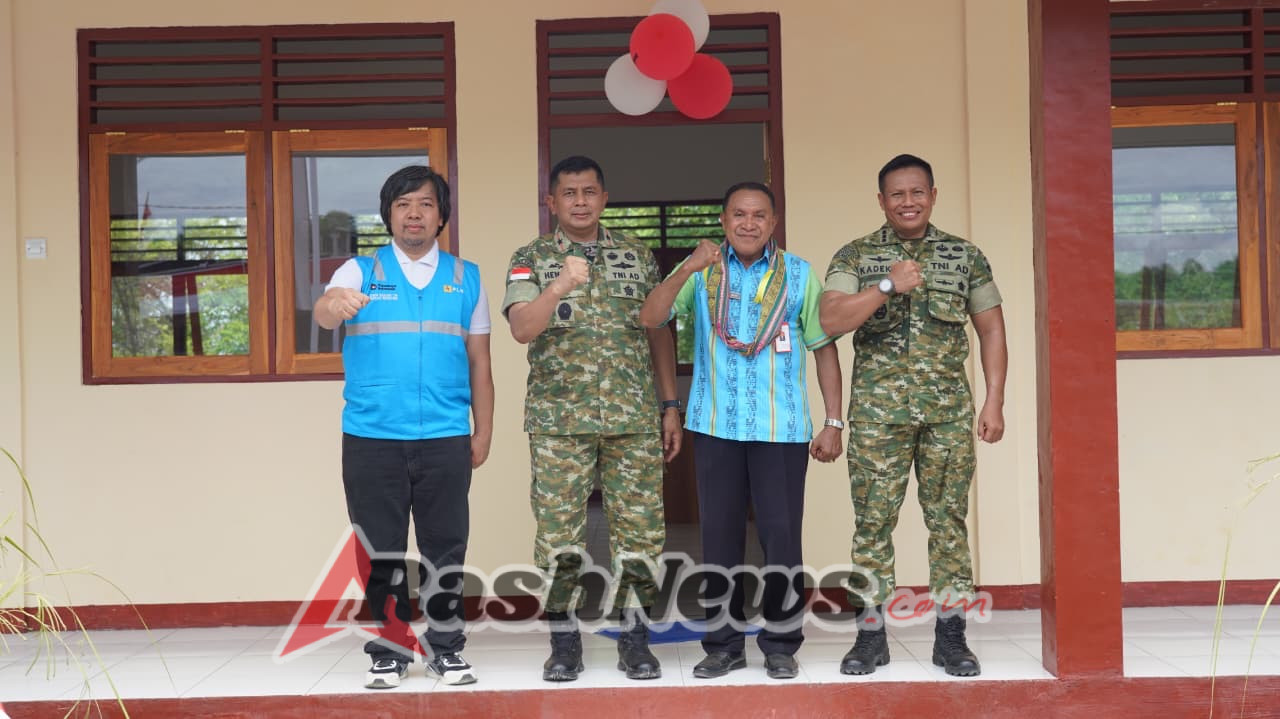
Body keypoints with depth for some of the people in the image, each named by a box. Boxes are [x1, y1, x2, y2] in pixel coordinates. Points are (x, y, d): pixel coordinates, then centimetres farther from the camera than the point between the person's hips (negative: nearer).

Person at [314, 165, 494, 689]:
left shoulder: (466, 277, 10)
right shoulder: (361, 272, 6)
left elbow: (479, 361, 10)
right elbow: (322, 314, -15)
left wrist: (483, 431, 6)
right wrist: (335, 304, -39)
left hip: (445, 439, 1)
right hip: (371, 438, 0)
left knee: (446, 549, 6)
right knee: (381, 551, 6)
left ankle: (446, 648, 18)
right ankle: (389, 650, 17)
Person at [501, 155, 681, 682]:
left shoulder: (636, 255, 10)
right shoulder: (530, 259, 4)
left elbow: (659, 332, 13)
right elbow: (522, 329, -12)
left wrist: (670, 405, 8)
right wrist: (559, 287, -29)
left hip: (634, 419, 2)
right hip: (558, 421, -1)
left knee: (639, 532, 3)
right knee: (559, 536, 2)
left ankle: (635, 639, 15)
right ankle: (564, 642, 15)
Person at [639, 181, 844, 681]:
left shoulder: (799, 275, 3)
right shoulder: (702, 271, 5)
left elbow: (824, 348, 6)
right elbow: (650, 319, -7)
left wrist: (833, 422, 1)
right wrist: (687, 270, -21)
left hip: (782, 428, -1)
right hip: (716, 426, 1)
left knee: (782, 536, 0)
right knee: (719, 536, 7)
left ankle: (781, 644, 14)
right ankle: (723, 643, 18)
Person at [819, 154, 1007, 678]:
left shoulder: (965, 256, 9)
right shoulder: (854, 257, 4)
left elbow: (991, 329, 10)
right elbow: (831, 320, -10)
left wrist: (994, 402, 2)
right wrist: (888, 286, -19)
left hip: (949, 411, 1)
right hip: (877, 412, -1)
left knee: (948, 520, 4)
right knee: (873, 521, 1)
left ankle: (950, 635, 13)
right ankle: (871, 635, 11)